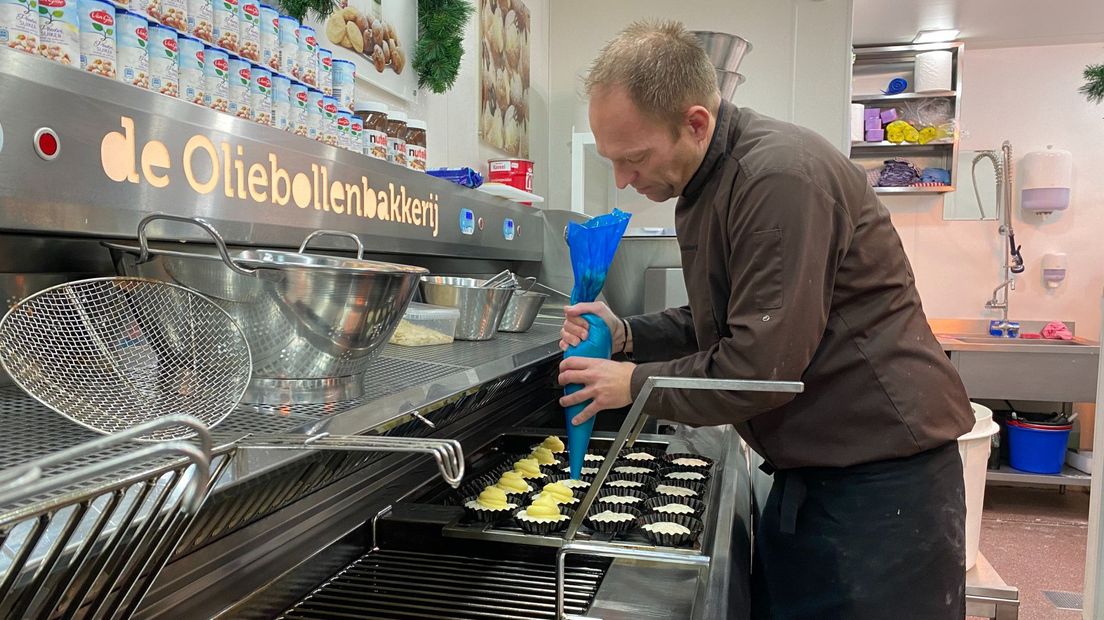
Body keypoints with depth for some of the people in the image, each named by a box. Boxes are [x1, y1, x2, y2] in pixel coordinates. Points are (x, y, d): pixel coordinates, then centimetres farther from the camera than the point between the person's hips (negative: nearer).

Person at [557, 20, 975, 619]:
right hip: (807, 469, 9)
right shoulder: (702, 186, 9)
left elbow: (762, 364, -26)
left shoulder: (780, 176, -23)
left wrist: (636, 383, -13)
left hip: (881, 475, -9)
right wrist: (627, 334, 0)